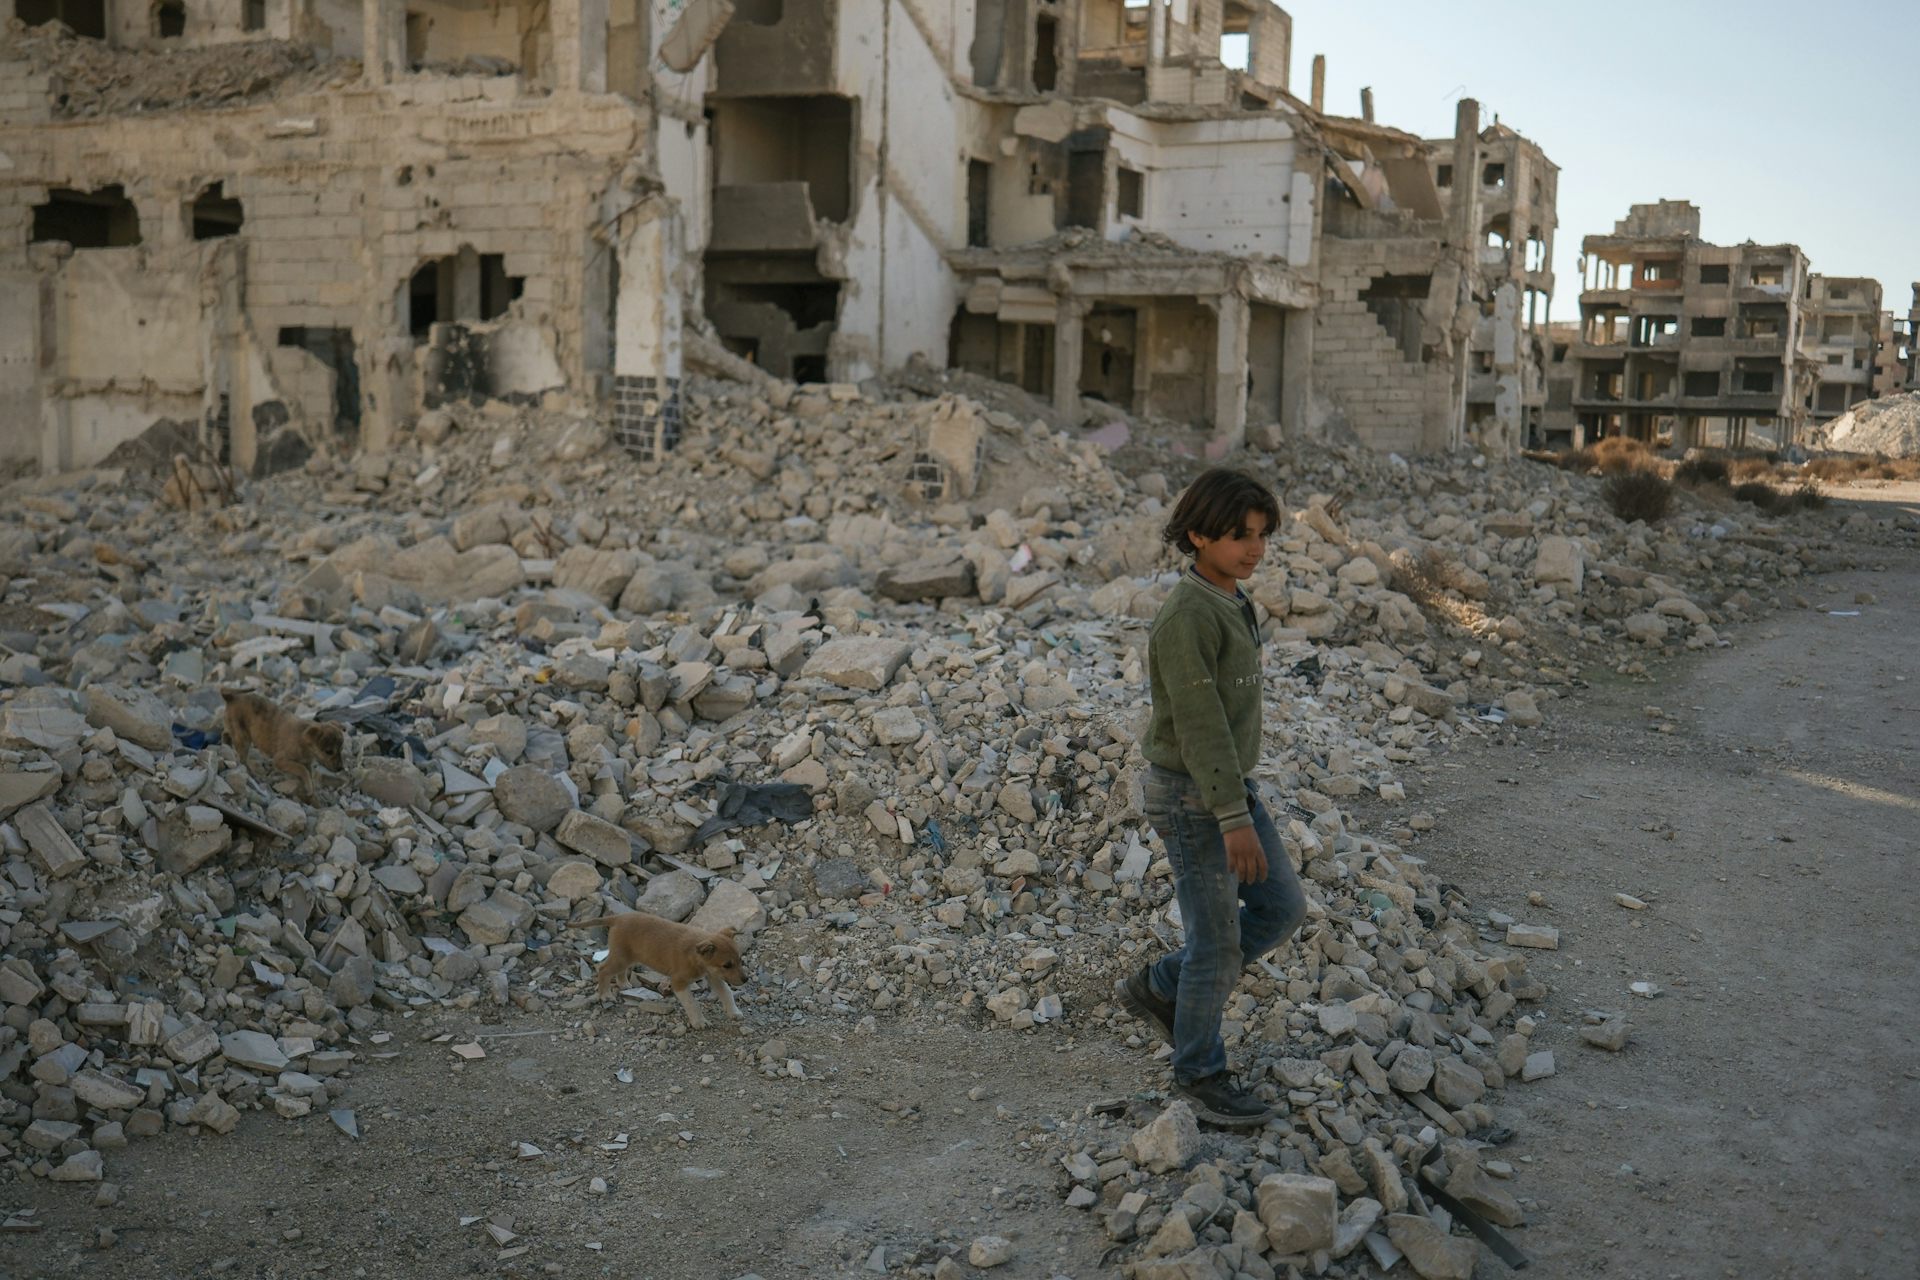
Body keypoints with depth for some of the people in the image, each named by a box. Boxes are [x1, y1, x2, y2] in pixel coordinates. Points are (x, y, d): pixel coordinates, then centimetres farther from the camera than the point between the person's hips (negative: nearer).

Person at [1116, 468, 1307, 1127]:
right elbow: (1198, 721, -26)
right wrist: (1235, 819, -27)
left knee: (1282, 908, 13)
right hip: (1193, 799, -9)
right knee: (1218, 942, 2)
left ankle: (1158, 989, 25)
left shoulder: (1228, 603, 7)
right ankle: (1200, 1073, 21)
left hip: (1229, 786, 9)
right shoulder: (1186, 617, -24)